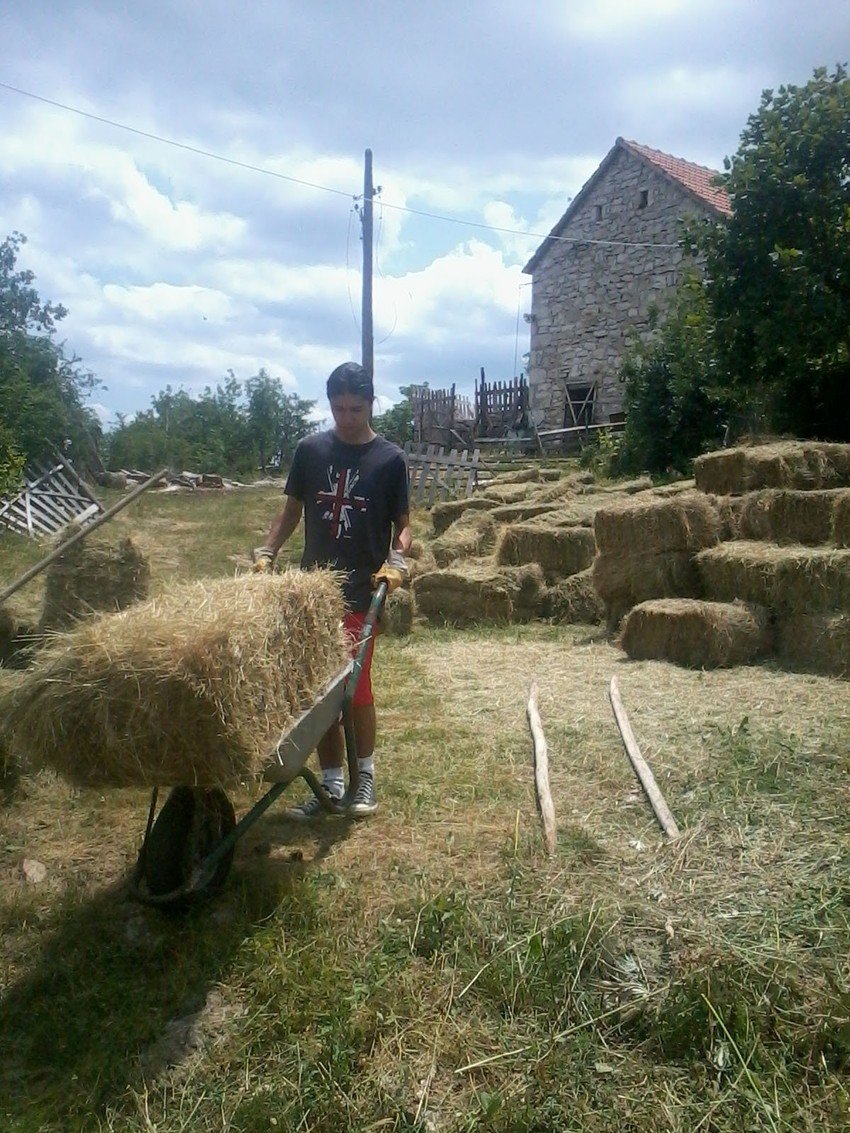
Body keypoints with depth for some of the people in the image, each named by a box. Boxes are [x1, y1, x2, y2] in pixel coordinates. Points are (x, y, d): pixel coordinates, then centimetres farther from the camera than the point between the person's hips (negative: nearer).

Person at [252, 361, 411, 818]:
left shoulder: (389, 458, -1)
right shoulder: (310, 449, 7)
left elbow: (402, 524, 2)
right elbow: (292, 509, 14)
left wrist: (396, 561, -17)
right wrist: (266, 552, 1)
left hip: (360, 591, -3)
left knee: (355, 685, -3)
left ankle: (365, 775, 19)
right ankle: (331, 783, 20)